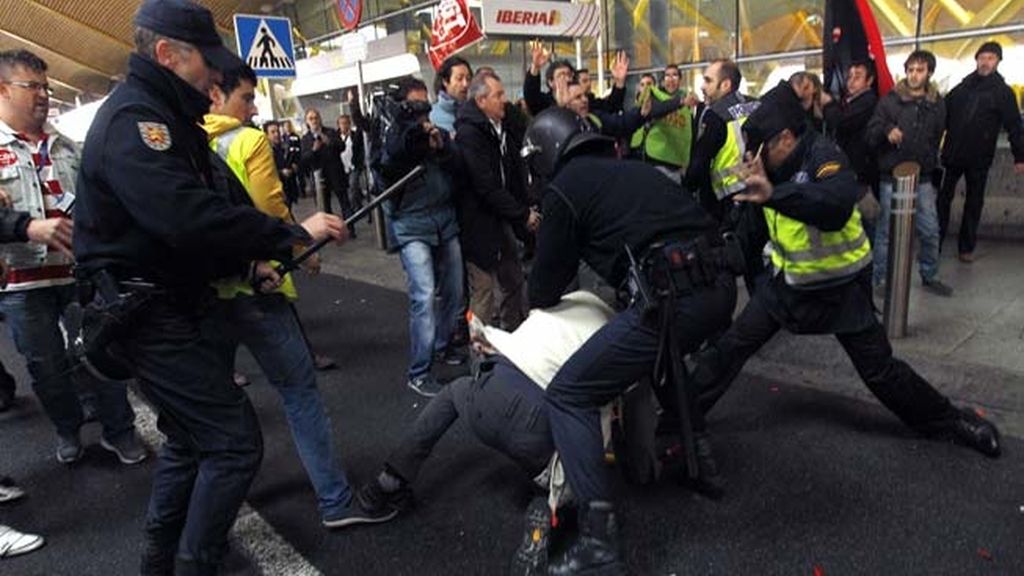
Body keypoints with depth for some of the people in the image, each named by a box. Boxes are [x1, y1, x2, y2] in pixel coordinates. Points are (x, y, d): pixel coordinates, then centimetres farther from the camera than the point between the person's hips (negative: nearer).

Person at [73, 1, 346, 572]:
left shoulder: (165, 117, 15)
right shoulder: (132, 119, -19)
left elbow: (217, 201, 15)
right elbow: (189, 217, -32)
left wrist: (253, 260, 4)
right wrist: (292, 233, -26)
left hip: (181, 304, 11)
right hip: (151, 316, -11)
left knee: (192, 437, 22)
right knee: (234, 443, -8)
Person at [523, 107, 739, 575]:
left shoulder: (564, 188, 4)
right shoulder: (629, 168, 25)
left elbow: (546, 284, 10)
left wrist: (535, 301, 33)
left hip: (674, 300, -9)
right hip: (719, 286, 9)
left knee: (567, 397, -2)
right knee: (664, 352, 40)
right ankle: (694, 447, 44)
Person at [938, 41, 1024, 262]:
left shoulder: (1003, 92, 0)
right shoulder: (961, 88, 6)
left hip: (979, 160, -1)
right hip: (952, 155, 1)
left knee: (974, 203, 8)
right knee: (942, 198, 1)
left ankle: (966, 247, 17)